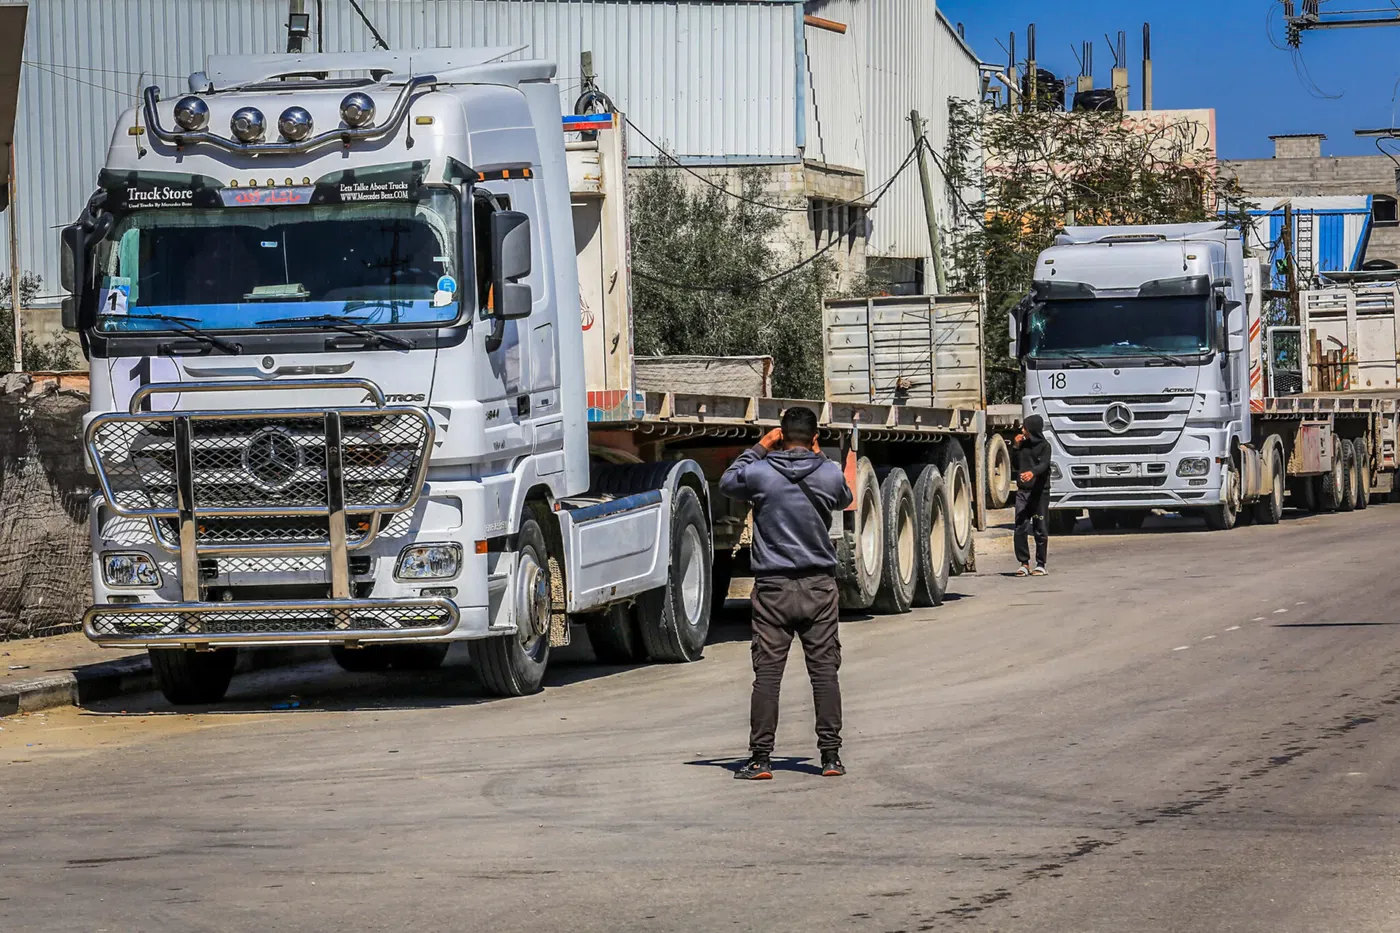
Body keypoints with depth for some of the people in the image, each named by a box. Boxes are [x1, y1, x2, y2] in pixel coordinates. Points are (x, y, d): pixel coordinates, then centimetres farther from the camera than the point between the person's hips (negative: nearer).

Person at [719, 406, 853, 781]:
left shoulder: (760, 473, -8)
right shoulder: (829, 473, -4)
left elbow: (727, 483, 14)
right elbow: (844, 500, 20)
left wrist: (758, 449, 18)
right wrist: (818, 457, 22)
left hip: (773, 588, -1)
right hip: (819, 586, 1)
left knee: (767, 672, 1)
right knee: (824, 670, 5)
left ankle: (760, 759, 0)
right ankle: (831, 756, 5)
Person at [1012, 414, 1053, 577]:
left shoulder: (1044, 446, -3)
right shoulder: (1023, 445, 16)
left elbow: (1044, 465, -19)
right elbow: (1014, 464, 17)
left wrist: (1032, 472, -39)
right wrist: (1015, 447, 6)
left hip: (1039, 491, -5)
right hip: (1022, 491, 5)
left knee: (1040, 529, 0)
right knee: (1020, 528, -1)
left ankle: (1040, 564, 7)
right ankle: (1024, 563, 5)